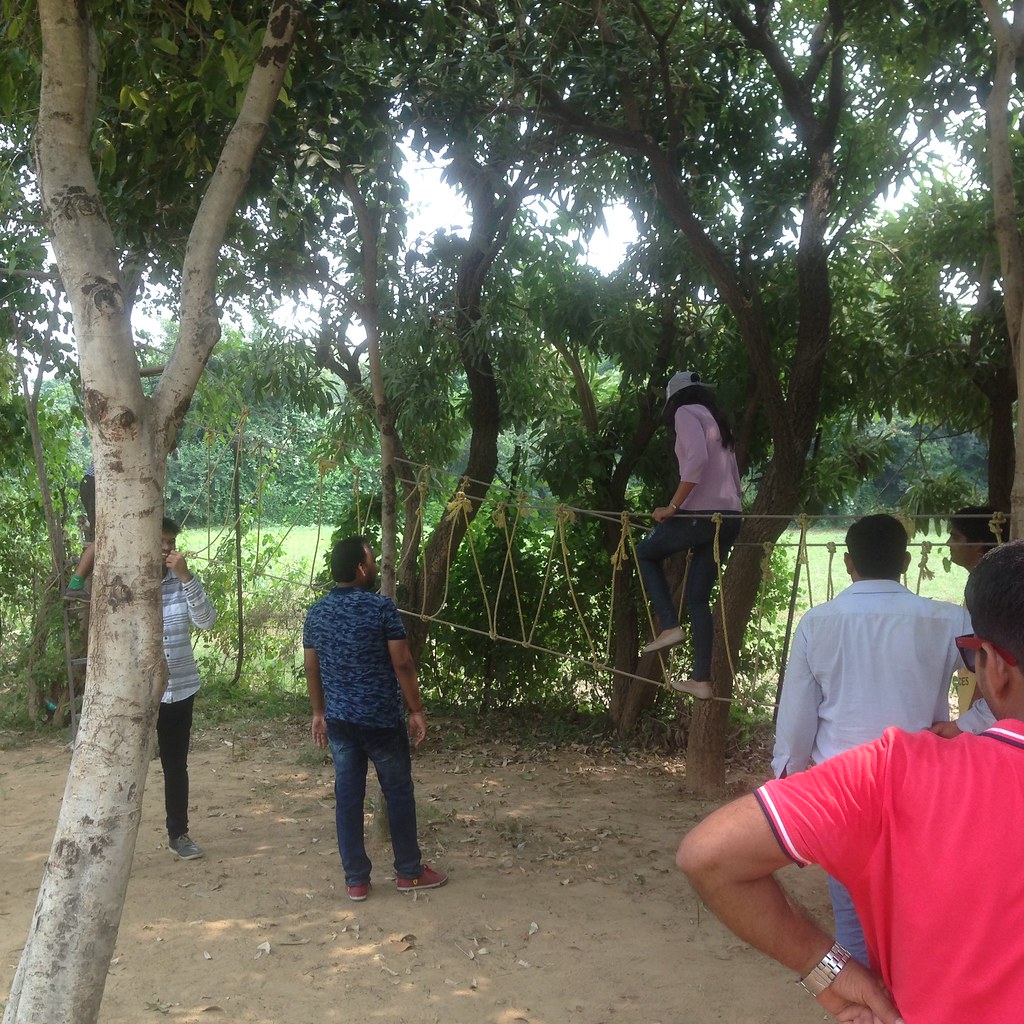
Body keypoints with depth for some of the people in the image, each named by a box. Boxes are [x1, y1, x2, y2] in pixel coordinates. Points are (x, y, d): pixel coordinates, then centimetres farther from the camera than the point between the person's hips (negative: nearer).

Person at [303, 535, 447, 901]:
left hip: (339, 719, 5)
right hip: (382, 719, -4)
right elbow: (402, 664, -13)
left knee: (348, 796, 9)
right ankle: (409, 872, 21)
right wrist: (416, 710, -4)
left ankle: (356, 880, 16)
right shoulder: (382, 607, -14)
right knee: (398, 793, 10)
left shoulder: (316, 613, 2)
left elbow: (312, 668, 9)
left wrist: (319, 713, 20)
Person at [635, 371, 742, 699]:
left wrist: (672, 507, -16)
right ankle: (701, 680, 12)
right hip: (729, 518, 8)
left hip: (700, 513, -8)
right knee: (698, 596, 13)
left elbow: (696, 459, -19)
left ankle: (669, 626, 3)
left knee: (646, 553, 17)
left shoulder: (686, 413, -1)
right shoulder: (718, 420, 24)